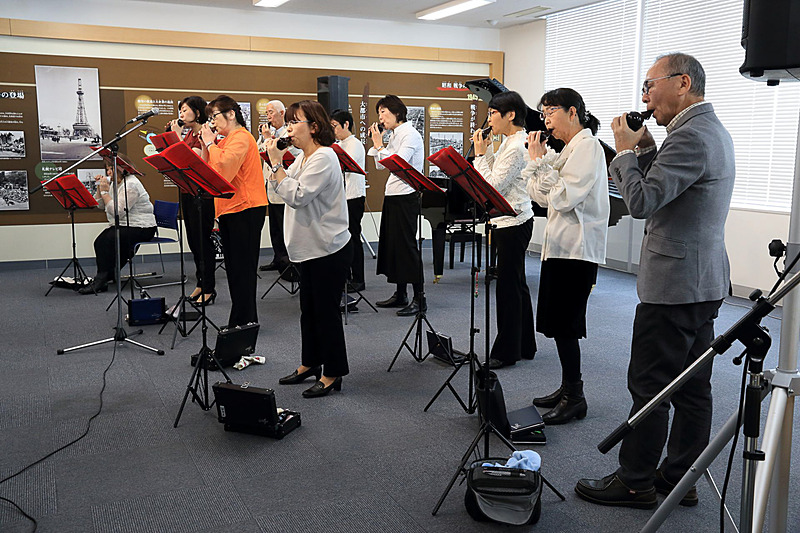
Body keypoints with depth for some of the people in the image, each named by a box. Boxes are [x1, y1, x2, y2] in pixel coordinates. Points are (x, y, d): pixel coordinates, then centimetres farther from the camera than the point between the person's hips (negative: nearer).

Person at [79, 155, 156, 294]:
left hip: (141, 228, -9)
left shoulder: (131, 185, -16)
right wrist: (100, 187, 4)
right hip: (123, 226, 9)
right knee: (99, 242, -11)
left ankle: (100, 281, -18)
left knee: (107, 240, -24)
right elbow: (100, 205, 16)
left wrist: (105, 191, -16)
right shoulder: (114, 182, 16)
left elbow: (118, 212, -22)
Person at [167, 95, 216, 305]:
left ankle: (209, 289, 2)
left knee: (202, 238, -5)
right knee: (193, 238, 14)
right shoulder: (188, 134, 14)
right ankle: (200, 284, 24)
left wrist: (177, 136, -16)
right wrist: (170, 135, 7)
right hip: (187, 190, 9)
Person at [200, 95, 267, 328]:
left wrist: (210, 143, -12)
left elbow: (224, 168, -23)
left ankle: (243, 321, 2)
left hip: (246, 210, -10)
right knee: (233, 267, 13)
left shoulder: (241, 137, -10)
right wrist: (206, 145, 3)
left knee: (242, 268, -4)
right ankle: (245, 319, 21)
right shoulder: (225, 140, 18)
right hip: (228, 209, 10)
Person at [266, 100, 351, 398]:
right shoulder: (303, 158, 13)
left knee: (326, 310, -1)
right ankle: (310, 363, 33)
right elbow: (279, 189, 13)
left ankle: (332, 374, 11)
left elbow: (296, 196, -25)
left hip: (328, 249, -10)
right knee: (309, 308, 18)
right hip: (309, 247, 10)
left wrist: (276, 164, -18)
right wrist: (275, 162, 0)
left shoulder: (324, 158, -18)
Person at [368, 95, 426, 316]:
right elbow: (381, 166, 15)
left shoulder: (410, 134, -11)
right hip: (392, 196, 10)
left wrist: (380, 145, -16)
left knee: (406, 245, -8)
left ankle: (419, 298, -2)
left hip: (406, 196, -9)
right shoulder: (394, 136, 15)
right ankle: (400, 294, 22)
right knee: (392, 244, 12)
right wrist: (376, 142, 6)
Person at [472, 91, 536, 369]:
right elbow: (494, 178, 17)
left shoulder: (517, 147, -18)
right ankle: (525, 346, 27)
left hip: (513, 223, -11)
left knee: (508, 287, -3)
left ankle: (506, 351, 7)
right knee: (516, 284, 16)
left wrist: (480, 154, -14)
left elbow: (492, 187, -21)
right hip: (509, 222, 11)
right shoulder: (510, 142, 14)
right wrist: (485, 152, 7)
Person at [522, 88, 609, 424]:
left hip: (575, 248, -10)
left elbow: (562, 197, -21)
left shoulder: (587, 147, -11)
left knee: (563, 324, -5)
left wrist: (539, 162, -13)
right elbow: (542, 196, 14)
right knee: (558, 323, 13)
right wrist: (540, 160, 3)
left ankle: (575, 397, 6)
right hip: (560, 245, 10)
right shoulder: (570, 149, 19)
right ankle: (567, 388, 24)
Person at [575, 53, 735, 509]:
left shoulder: (691, 137, -19)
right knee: (692, 386, 14)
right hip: (705, 281, 10)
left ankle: (635, 483, 11)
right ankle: (682, 477, 25)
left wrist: (626, 150, -11)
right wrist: (645, 150, 4)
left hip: (674, 283, -10)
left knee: (649, 386, 0)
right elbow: (661, 186, 17)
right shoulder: (713, 130, 15)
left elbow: (641, 201, -24)